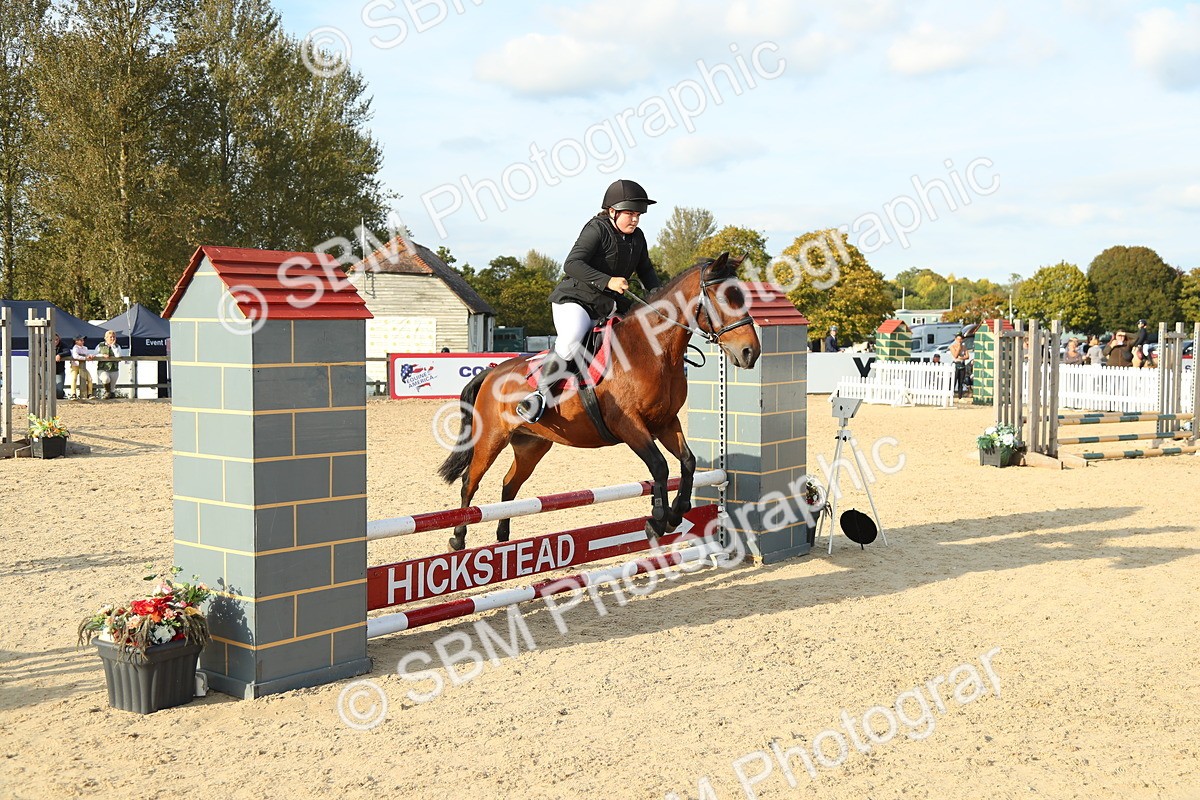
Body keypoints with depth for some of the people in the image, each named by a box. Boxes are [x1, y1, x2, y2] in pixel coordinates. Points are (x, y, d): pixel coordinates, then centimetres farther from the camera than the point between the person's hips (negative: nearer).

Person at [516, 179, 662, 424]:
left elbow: (645, 270, 25)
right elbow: (572, 264, -26)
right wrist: (607, 281, -37)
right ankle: (541, 395, -24)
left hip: (606, 307, 9)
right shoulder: (597, 230, -14)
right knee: (571, 342, -34)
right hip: (573, 301, -9)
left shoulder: (637, 237, 9)